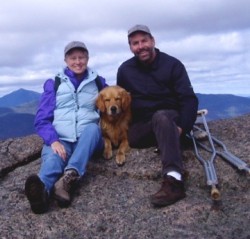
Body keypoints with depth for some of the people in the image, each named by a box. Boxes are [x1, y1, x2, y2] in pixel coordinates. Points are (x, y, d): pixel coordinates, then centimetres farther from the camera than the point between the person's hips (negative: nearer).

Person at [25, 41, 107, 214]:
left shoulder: (98, 82, 14)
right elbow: (42, 120, 4)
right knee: (52, 158, -35)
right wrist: (53, 140, -16)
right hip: (60, 140, -1)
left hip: (88, 140, 1)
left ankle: (70, 176, -54)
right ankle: (42, 190, -68)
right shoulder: (54, 84, 10)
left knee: (92, 128, -33)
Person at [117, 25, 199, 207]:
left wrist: (182, 127, -24)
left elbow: (189, 99, -9)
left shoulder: (172, 65, -4)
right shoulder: (125, 70, 6)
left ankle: (174, 180, -56)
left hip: (169, 117, -3)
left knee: (160, 117, -40)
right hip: (141, 125, 3)